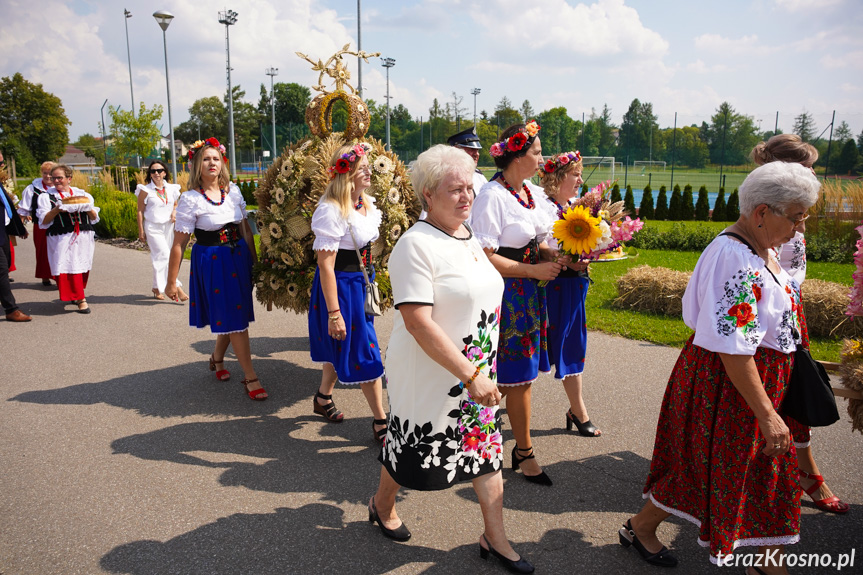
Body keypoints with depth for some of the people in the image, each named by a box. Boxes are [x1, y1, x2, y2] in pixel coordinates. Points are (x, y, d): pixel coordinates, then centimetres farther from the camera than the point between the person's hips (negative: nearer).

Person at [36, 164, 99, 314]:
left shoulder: (82, 194, 12)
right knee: (69, 267, -10)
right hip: (61, 240, -3)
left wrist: (87, 208, -11)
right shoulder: (46, 197, 6)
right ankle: (81, 299, -7)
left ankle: (77, 295, 28)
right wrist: (57, 209, -18)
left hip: (84, 238, 3)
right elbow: (44, 221, -3)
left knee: (83, 267, 8)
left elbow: (94, 218, 9)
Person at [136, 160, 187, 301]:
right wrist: (141, 231, -3)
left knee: (160, 258, 9)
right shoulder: (145, 190, -3)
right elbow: (140, 211, -1)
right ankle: (176, 287, -18)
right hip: (153, 228, -4)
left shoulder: (171, 188, 7)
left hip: (168, 227, 4)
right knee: (164, 255, -16)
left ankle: (157, 288, 20)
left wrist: (174, 212, -3)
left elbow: (176, 204, 20)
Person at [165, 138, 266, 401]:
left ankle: (217, 358, 42)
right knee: (234, 319, -3)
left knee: (231, 316, 14)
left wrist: (254, 260, 13)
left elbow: (245, 228, 12)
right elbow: (179, 244, -10)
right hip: (211, 261, -5)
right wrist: (171, 282, -9)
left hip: (239, 257, 5)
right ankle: (250, 378, 7)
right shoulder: (190, 199, -11)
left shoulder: (233, 191, 3)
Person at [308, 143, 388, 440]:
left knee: (341, 346, 20)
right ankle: (380, 421, 9)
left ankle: (323, 397, 41)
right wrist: (334, 313, -24)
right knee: (365, 352, -2)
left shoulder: (365, 203, 5)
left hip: (361, 282, 8)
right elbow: (326, 265, -22)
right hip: (341, 286, -8)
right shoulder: (331, 211, -21)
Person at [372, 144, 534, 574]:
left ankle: (494, 538, 27)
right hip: (430, 376, -7)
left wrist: (481, 371, 18)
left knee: (487, 446, 11)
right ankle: (381, 505, 42)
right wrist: (470, 375, -28)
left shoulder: (468, 236, 6)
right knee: (412, 449, 12)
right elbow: (418, 322, -28)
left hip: (477, 372, 7)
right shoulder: (416, 245, -21)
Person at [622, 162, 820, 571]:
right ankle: (640, 527, 28)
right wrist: (767, 414, -26)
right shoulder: (736, 260, -27)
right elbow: (733, 351, -30)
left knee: (765, 466, 17)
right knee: (711, 467, 7)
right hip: (727, 384, -9)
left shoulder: (760, 249, 6)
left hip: (762, 379, 10)